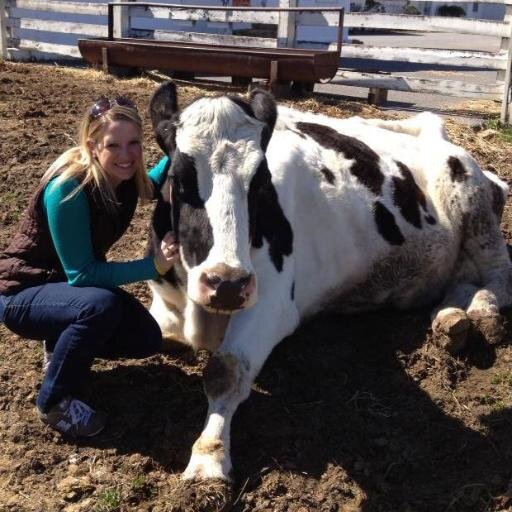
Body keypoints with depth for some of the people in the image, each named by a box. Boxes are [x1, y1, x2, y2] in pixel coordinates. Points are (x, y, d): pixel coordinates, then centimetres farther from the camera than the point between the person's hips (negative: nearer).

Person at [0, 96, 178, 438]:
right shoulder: (67, 189, -30)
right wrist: (153, 266, -36)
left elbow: (152, 186, 18)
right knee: (100, 305, -35)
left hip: (69, 286, 8)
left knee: (147, 339, -3)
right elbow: (80, 273, -30)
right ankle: (55, 401, -13)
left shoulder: (123, 175, -9)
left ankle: (63, 345, 19)